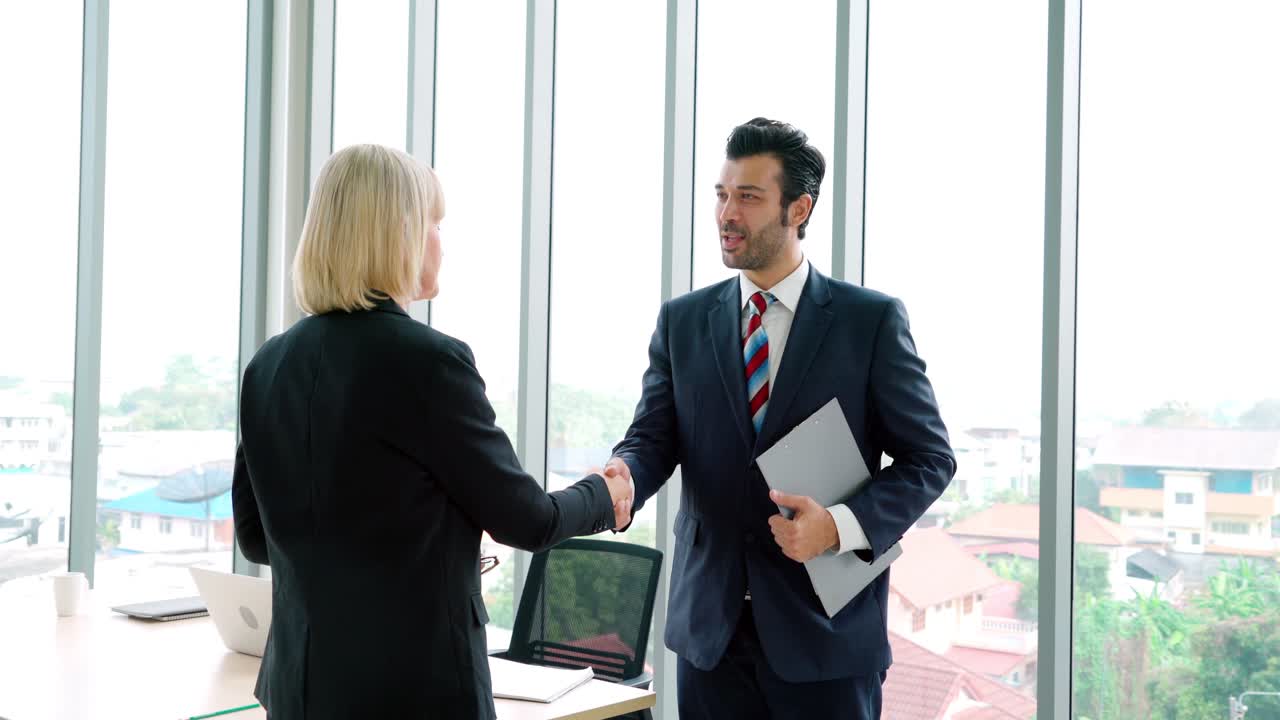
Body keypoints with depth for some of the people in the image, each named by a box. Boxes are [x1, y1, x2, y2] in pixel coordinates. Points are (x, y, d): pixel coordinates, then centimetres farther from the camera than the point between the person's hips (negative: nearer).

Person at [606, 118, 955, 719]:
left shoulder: (872, 319, -4)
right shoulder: (682, 320, 6)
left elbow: (930, 458, -3)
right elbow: (652, 438, 1)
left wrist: (842, 525, -18)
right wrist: (622, 478, -22)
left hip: (826, 628, -2)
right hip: (709, 626, 3)